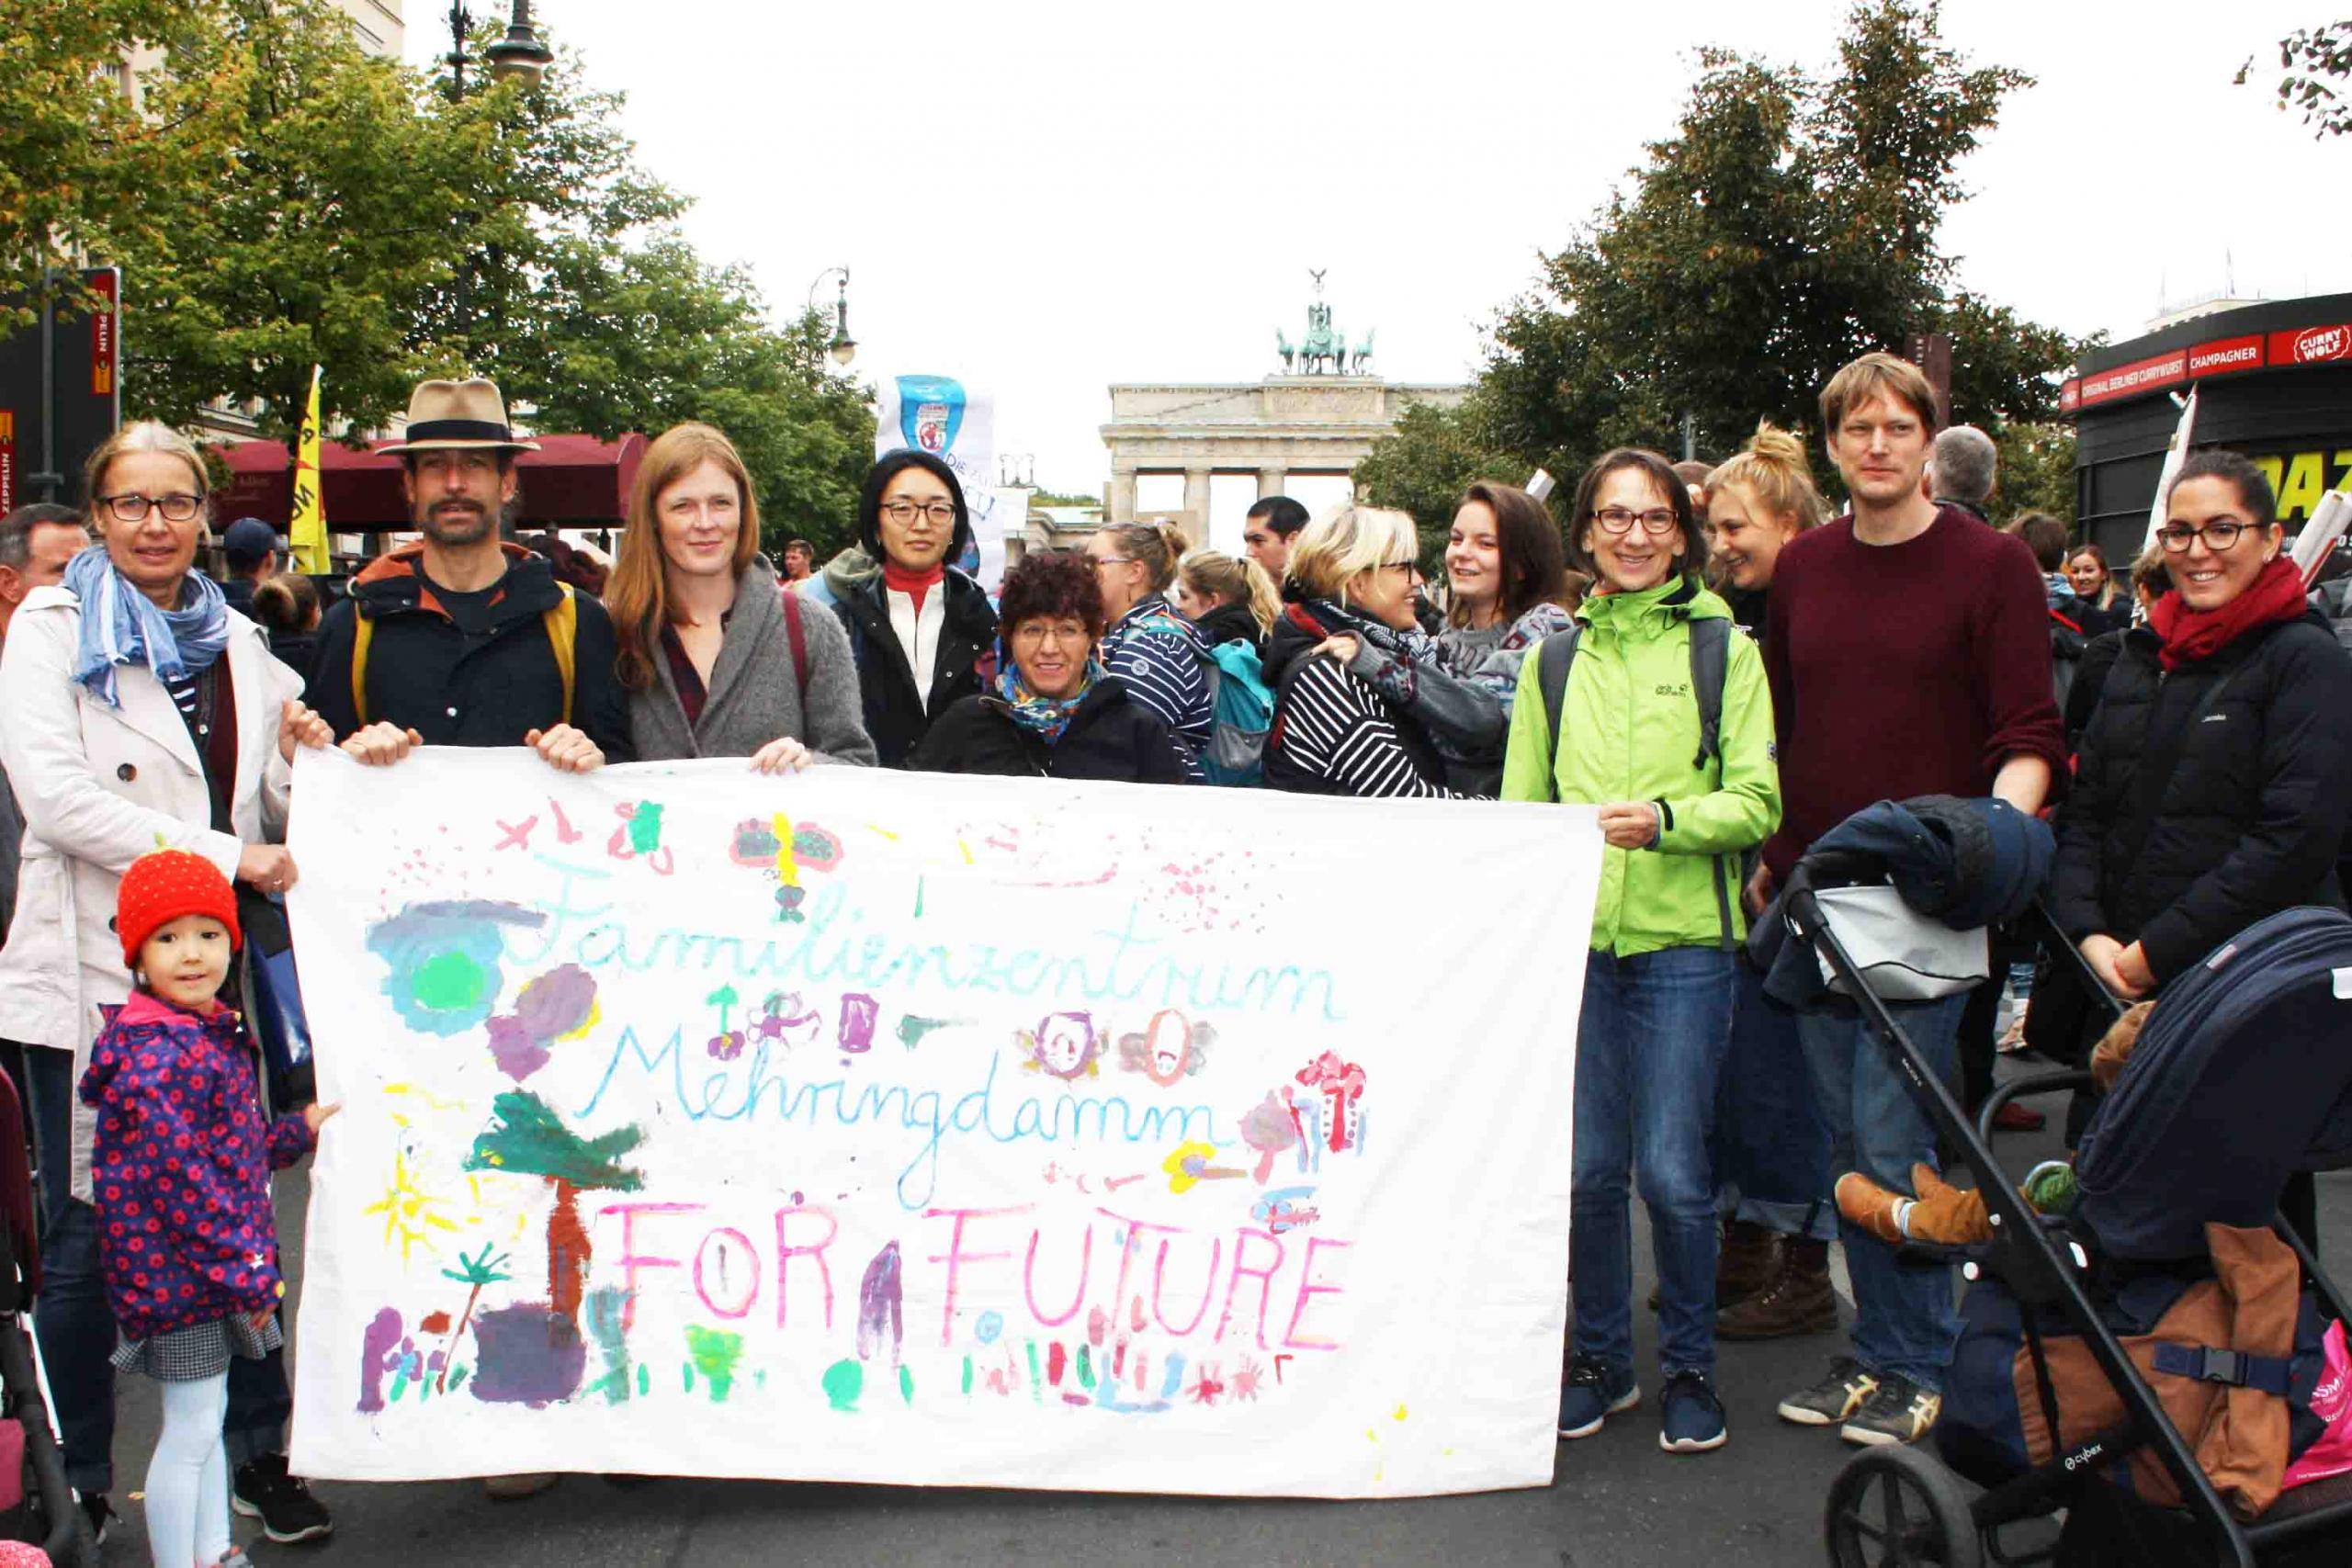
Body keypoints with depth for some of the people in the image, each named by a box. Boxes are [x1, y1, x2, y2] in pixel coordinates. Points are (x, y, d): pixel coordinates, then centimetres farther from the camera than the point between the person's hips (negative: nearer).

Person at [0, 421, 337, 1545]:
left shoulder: (235, 638, 14)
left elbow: (273, 806, 19)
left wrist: (312, 761, -4)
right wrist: (227, 856, -18)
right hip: (91, 974, -4)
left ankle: (260, 1455, 20)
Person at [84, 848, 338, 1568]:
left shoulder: (213, 1035, 9)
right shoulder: (154, 1057, -23)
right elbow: (180, 1178, -24)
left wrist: (299, 1131, 26)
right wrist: (245, 1270, -21)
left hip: (215, 1268, 10)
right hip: (179, 1269, -10)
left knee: (206, 1417, 21)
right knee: (191, 1428, 0)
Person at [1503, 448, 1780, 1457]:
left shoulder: (1723, 649, 4)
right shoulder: (1552, 658, 13)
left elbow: (1757, 803, -2)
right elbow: (1519, 805, 13)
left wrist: (1665, 820, -20)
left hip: (1683, 940, -3)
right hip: (1572, 938, 3)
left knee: (1672, 1171, -3)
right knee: (1586, 1164, 6)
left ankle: (1689, 1366, 16)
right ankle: (1600, 1358, 23)